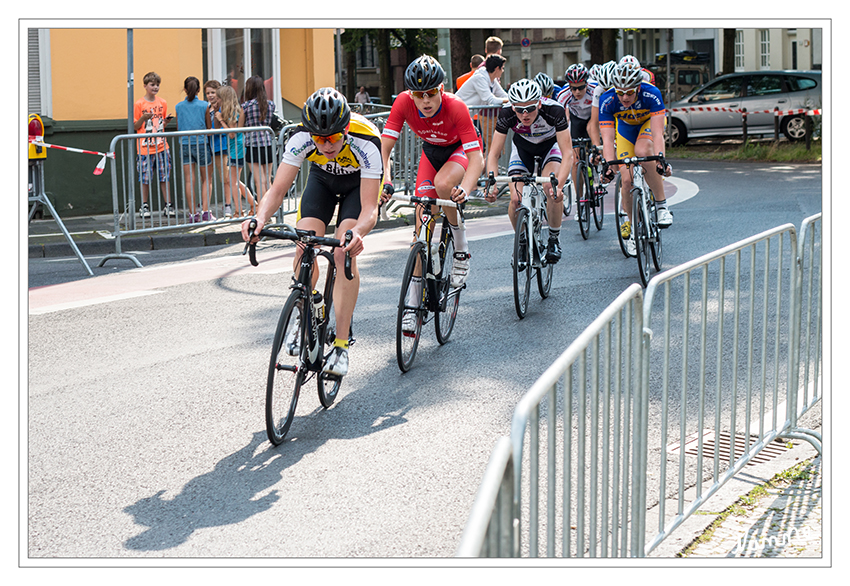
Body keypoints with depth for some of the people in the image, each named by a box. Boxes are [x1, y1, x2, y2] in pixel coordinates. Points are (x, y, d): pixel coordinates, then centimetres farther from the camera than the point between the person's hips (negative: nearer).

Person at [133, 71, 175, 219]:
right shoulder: (139, 104, -3)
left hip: (161, 147, 3)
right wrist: (143, 118, -18)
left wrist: (166, 121, -4)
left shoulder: (162, 103, 9)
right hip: (145, 148, -3)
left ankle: (168, 206, 7)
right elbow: (135, 126, 0)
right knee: (145, 179, 0)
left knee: (164, 177, 3)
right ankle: (145, 207, 10)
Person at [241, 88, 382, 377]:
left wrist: (357, 232, -64)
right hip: (322, 178, 3)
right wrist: (260, 218, -54)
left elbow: (370, 209, -42)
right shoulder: (301, 138, -34)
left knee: (343, 253, -21)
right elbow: (277, 190, -33)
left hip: (360, 182, -3)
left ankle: (341, 344, -16)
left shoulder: (365, 143, -40)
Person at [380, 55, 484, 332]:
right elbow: (384, 147, -27)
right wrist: (384, 181, -45)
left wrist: (465, 190, -56)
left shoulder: (456, 107, -36)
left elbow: (477, 158, -39)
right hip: (431, 151, 3)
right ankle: (413, 301, -3)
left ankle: (461, 245, -11)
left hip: (461, 149, -3)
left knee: (443, 183, -36)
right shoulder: (404, 103, -28)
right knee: (422, 223, -7)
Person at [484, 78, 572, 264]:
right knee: (516, 199, -17)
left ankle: (554, 238, -6)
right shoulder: (506, 115, -33)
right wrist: (492, 184, -47)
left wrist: (559, 184, -55)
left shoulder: (554, 111, -37)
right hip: (522, 146, 2)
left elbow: (567, 154, -39)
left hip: (551, 144, -2)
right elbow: (493, 154, -30)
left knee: (552, 190, -29)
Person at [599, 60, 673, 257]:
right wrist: (608, 165, -51)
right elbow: (607, 139, -35)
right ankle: (633, 227, 11)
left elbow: (657, 133, -42)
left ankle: (662, 205, -23)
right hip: (625, 128, 2)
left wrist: (661, 160, -57)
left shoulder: (651, 94, -37)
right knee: (627, 180, -10)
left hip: (649, 122, -2)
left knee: (642, 151, -36)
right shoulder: (607, 100, -32)